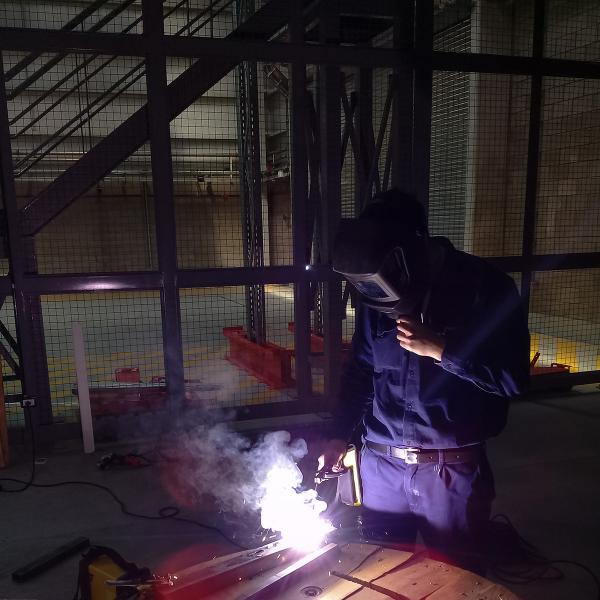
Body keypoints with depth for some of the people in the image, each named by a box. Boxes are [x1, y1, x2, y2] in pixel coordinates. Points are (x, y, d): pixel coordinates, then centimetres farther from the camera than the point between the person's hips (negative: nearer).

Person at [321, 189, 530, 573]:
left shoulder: (485, 289, -10)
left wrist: (438, 348, -21)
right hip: (381, 464, 4)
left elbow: (512, 377, -13)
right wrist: (341, 436, 2)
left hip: (452, 470, -3)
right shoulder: (377, 294, 2)